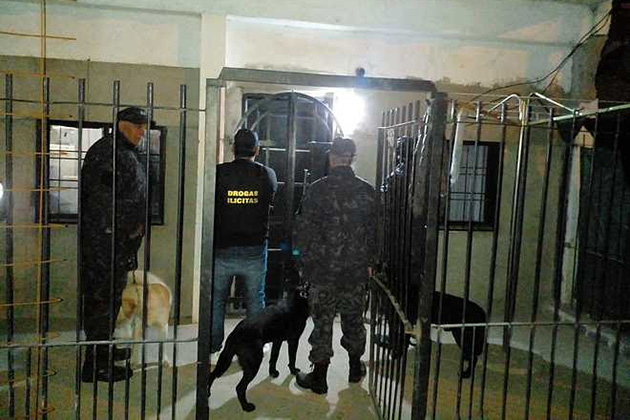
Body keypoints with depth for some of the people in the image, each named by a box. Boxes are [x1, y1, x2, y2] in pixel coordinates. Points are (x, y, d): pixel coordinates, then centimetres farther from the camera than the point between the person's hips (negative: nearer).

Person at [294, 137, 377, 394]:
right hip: (356, 269, 4)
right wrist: (369, 262, 15)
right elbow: (373, 230, 6)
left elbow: (304, 228, -10)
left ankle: (319, 377, 13)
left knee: (323, 320, 5)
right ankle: (355, 368, 33)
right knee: (353, 317, 17)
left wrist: (306, 259, 2)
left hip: (324, 269, -3)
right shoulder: (367, 191, 1)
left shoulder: (318, 189, -11)